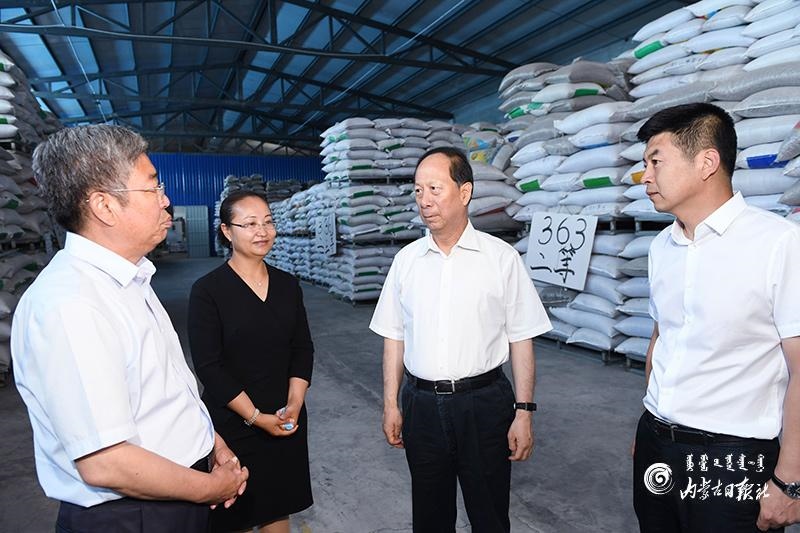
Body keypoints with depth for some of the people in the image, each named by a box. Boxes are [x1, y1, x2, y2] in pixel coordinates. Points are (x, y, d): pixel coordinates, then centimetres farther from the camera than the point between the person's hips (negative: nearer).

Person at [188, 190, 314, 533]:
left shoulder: (288, 285, 3)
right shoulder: (207, 290, -11)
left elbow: (303, 349, 5)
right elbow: (208, 366, -13)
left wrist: (294, 405, -7)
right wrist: (256, 417, -13)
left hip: (287, 422, 4)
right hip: (232, 424, -4)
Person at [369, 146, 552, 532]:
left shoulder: (502, 258, -7)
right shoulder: (406, 259, 2)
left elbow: (521, 339, -5)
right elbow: (394, 336, 6)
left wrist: (524, 412, -6)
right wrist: (390, 404, 7)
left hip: (484, 403, -2)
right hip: (421, 405, 3)